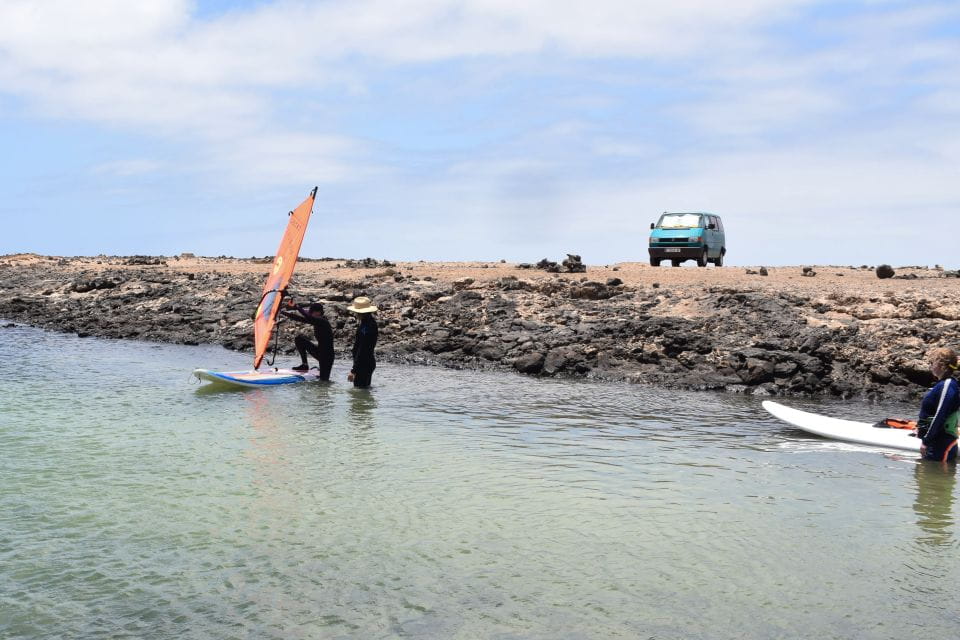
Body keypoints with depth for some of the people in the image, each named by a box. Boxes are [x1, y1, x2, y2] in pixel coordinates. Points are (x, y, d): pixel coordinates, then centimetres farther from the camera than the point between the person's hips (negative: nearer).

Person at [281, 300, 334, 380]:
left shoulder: (323, 322, -21)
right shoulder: (317, 321, 3)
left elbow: (308, 318, -36)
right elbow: (301, 319, 5)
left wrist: (297, 307, -30)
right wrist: (285, 313, -1)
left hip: (327, 355, -8)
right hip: (319, 351, 8)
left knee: (323, 379, -11)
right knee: (299, 339, -2)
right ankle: (304, 365, 2)